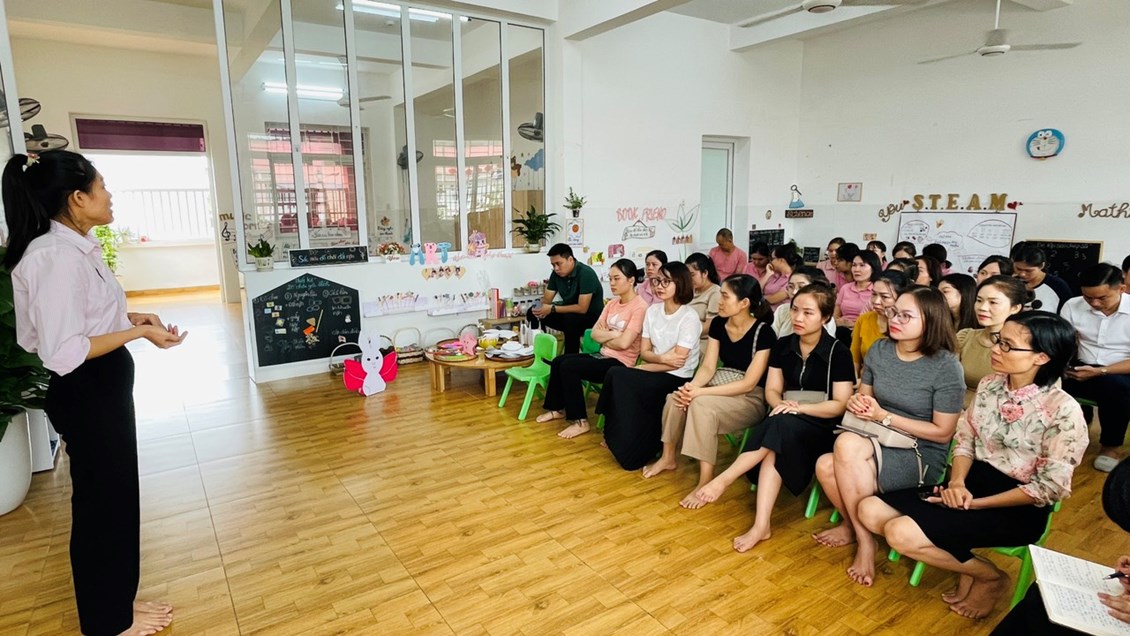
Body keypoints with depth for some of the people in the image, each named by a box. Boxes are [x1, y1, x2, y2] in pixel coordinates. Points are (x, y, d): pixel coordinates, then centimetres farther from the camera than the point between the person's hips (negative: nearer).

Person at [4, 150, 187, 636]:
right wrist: (140, 332, -22)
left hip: (103, 390, 10)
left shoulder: (75, 247, 7)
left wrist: (126, 317, 5)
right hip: (86, 396, -10)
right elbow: (63, 353, -27)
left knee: (116, 497, 20)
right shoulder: (57, 256, -24)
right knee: (102, 503, 6)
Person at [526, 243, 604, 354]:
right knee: (533, 313, -5)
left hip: (592, 316, -7)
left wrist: (552, 309, -28)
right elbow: (546, 300, 1)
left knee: (570, 318, -38)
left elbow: (582, 308, -29)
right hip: (569, 313, 7)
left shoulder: (586, 274, -25)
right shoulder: (557, 273, -3)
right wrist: (540, 308, -23)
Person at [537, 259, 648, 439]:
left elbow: (623, 343, -23)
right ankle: (557, 409, 17)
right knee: (558, 361, 0)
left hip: (620, 362, -9)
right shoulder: (612, 303, 11)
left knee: (568, 366, -20)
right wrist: (613, 334, -14)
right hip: (604, 356, 9)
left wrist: (605, 338, -5)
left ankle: (580, 421, -9)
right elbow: (595, 333, 4)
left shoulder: (639, 307, -16)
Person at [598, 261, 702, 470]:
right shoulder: (652, 310, 6)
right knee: (616, 374, -23)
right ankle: (617, 439, -7)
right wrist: (662, 358, -18)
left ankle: (633, 450, -7)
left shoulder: (689, 317, -13)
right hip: (655, 373, 6)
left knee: (619, 377, -25)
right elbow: (644, 352, 5)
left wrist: (640, 369, -11)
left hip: (678, 379, -6)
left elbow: (678, 362, -17)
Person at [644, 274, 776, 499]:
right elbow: (708, 367, -1)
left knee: (702, 404, -34)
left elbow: (748, 383, -21)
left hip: (750, 399, -6)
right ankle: (668, 457, 2)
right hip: (719, 388, 6)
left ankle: (706, 481, -28)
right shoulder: (718, 324, 1)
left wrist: (701, 392, -27)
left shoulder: (763, 332, -18)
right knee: (675, 398, -20)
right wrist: (691, 386, -24)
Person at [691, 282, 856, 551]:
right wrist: (781, 404, -17)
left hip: (821, 425, -3)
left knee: (780, 427, -36)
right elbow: (772, 390, 6)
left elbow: (840, 405, -10)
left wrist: (800, 407, -23)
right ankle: (761, 525, -39)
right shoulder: (783, 346, 5)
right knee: (773, 449, -32)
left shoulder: (838, 352, -8)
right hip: (784, 424, 3)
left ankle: (723, 479, -34)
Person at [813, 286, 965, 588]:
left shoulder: (946, 367, -13)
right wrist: (856, 402, -9)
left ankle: (864, 538, -11)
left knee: (847, 444, -33)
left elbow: (943, 432, -11)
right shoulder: (879, 350, 2)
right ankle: (853, 524, 8)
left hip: (922, 456, -5)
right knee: (826, 466, -27)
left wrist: (884, 416, -17)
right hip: (878, 443, 5)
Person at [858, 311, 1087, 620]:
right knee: (871, 510, -9)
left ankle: (992, 578, 3)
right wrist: (957, 483, -12)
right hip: (973, 483, 7)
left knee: (902, 534, -24)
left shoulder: (1064, 410, -18)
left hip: (1017, 509, -6)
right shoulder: (989, 385, 1)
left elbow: (1050, 486, -16)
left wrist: (975, 503, -17)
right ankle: (965, 562, 6)